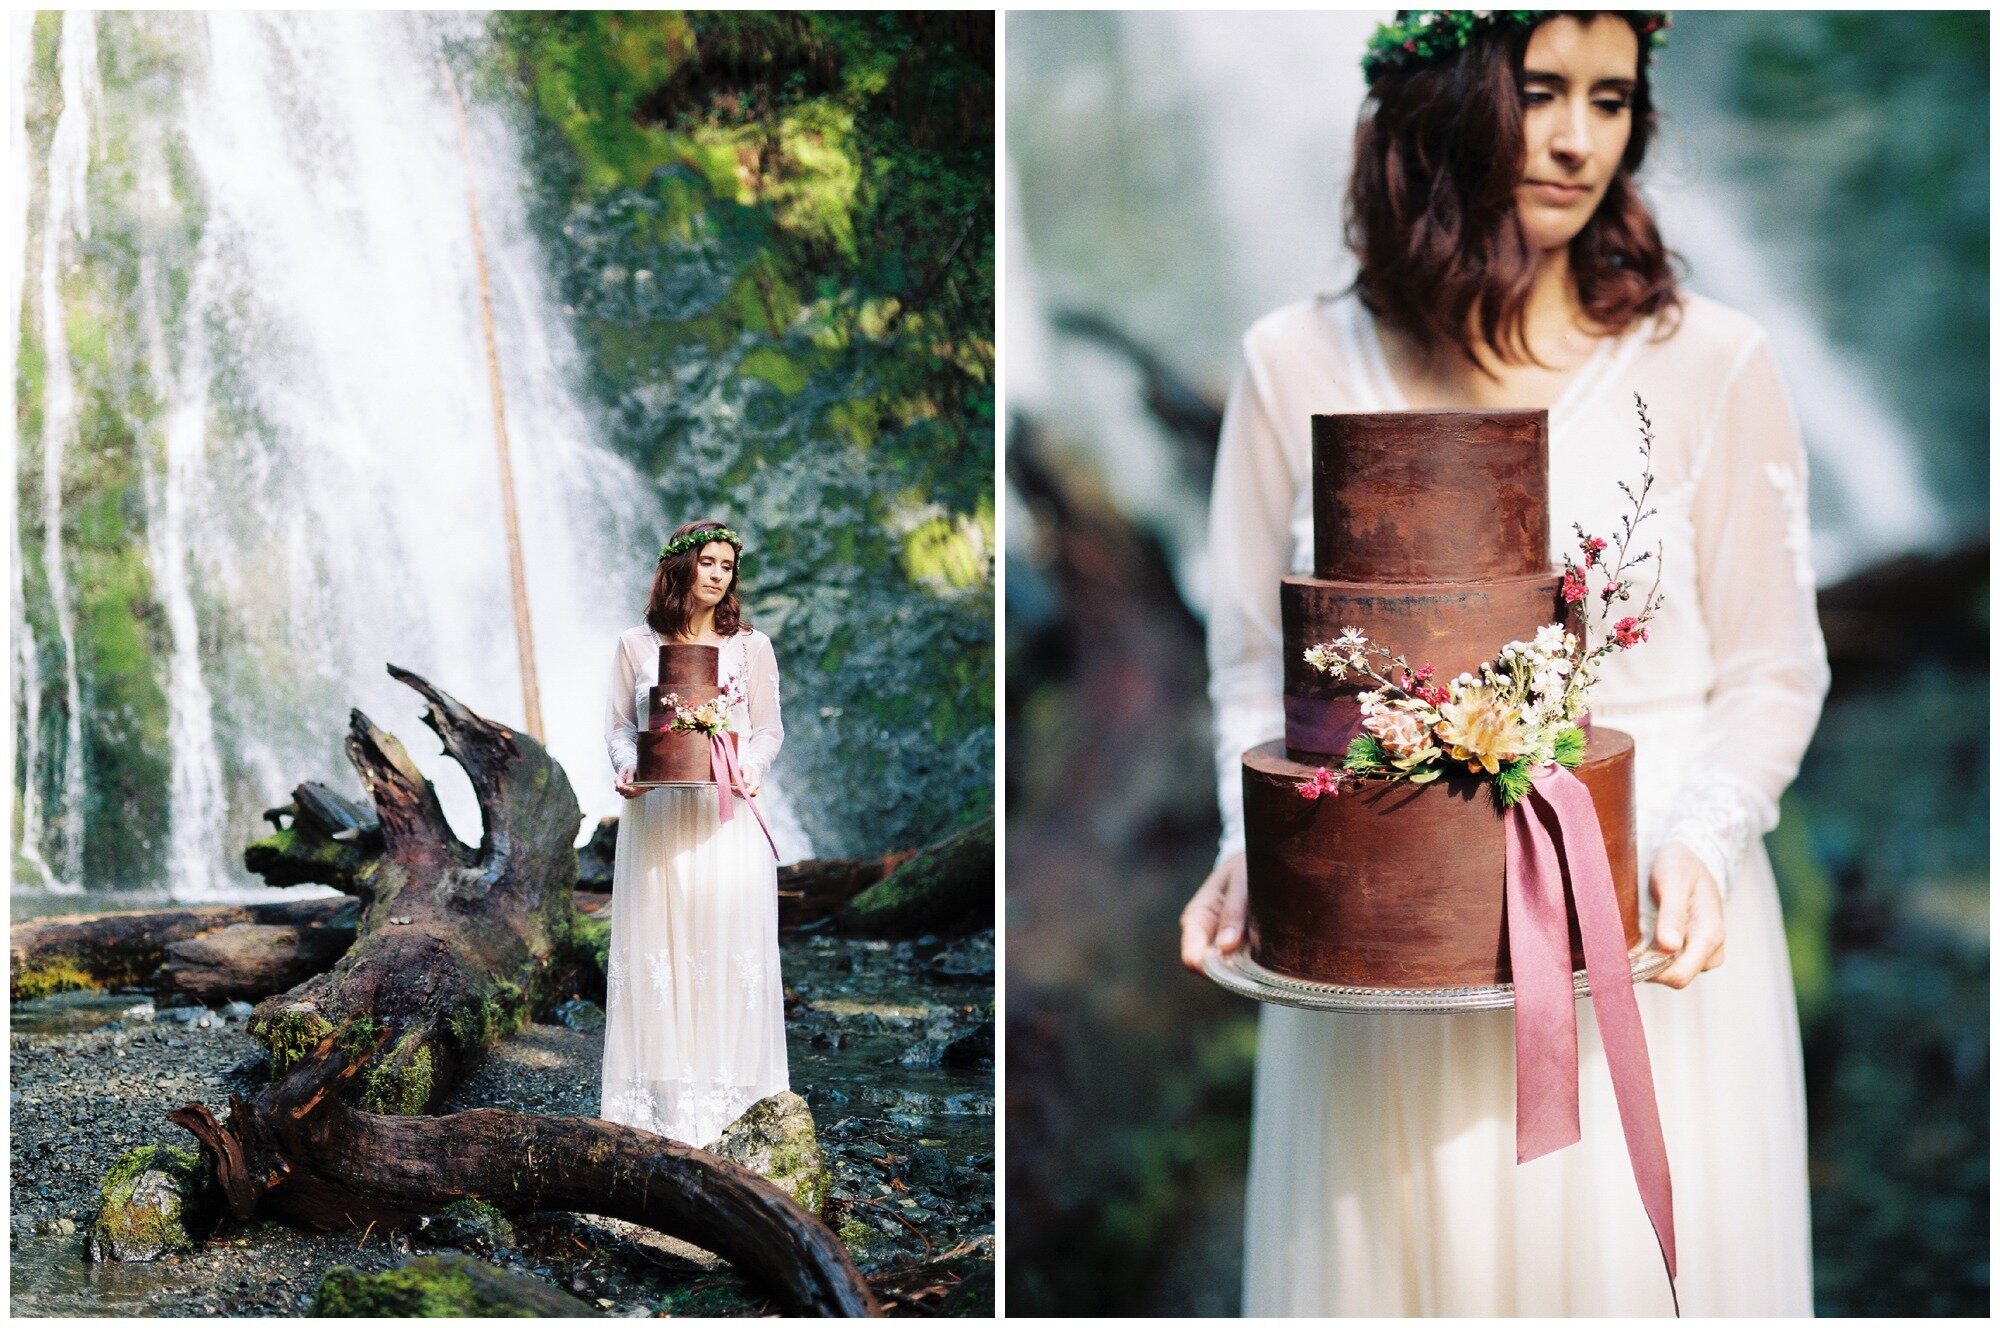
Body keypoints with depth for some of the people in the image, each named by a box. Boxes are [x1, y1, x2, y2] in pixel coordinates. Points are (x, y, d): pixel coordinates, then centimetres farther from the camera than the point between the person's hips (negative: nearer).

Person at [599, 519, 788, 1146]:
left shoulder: (751, 646, 7)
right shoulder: (636, 645, 7)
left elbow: (769, 729, 8)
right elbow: (619, 724, 10)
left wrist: (753, 766, -12)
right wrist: (626, 767, -10)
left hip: (728, 816, 0)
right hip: (656, 813, 1)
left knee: (728, 942, -3)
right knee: (656, 943, 0)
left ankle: (726, 1086, 7)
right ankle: (661, 1087, 8)